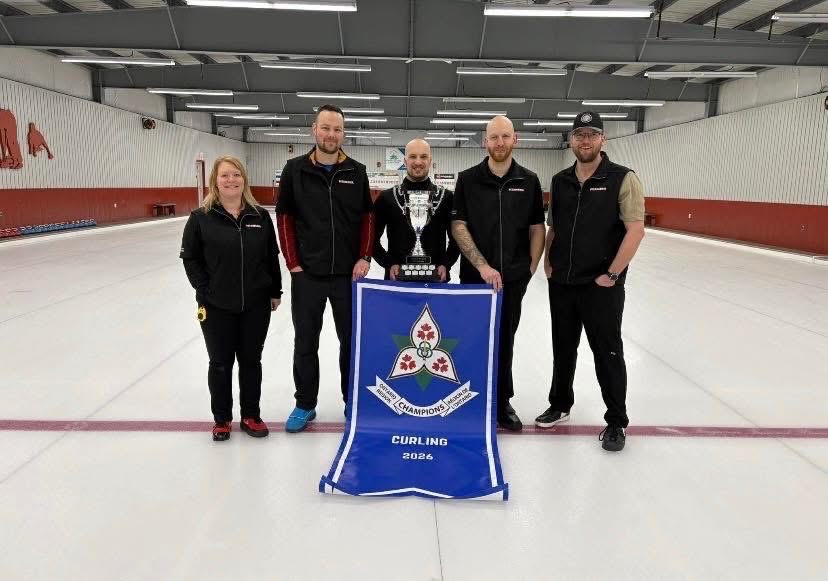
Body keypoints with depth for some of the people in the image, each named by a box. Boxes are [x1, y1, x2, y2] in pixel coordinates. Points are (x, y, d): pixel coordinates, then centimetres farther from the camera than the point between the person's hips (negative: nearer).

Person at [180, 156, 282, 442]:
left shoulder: (260, 216, 1)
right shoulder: (201, 218, -5)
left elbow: (272, 256, 6)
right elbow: (190, 257, -1)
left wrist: (275, 291, 5)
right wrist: (203, 291, -7)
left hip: (256, 305, 2)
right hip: (217, 307, -1)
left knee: (251, 361, 12)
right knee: (220, 363, 10)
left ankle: (251, 416, 28)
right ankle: (221, 419, 27)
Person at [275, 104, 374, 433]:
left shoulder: (356, 172, 2)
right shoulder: (295, 170, 0)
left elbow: (368, 217, 6)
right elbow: (284, 217, 1)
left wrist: (365, 257, -4)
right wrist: (293, 262, -4)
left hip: (348, 273, 1)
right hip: (306, 274, 0)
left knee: (351, 340, 10)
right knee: (305, 343, 10)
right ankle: (305, 404, 25)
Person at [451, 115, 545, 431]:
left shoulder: (528, 181, 5)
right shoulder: (468, 179, -1)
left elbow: (537, 228, 9)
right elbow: (458, 226, -7)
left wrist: (530, 267, 0)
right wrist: (483, 266, -15)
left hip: (513, 278, 2)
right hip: (474, 276, -1)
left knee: (504, 341, 11)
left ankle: (502, 402, 25)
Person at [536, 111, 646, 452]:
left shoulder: (623, 179, -8)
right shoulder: (560, 181, 7)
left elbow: (635, 230, -14)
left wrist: (612, 275, -15)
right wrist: (548, 264, 5)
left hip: (601, 286, -5)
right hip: (561, 283, 5)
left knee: (607, 353, 4)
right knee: (563, 348, 17)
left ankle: (616, 422, 19)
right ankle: (560, 406, 35)